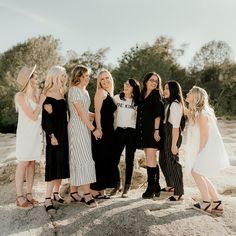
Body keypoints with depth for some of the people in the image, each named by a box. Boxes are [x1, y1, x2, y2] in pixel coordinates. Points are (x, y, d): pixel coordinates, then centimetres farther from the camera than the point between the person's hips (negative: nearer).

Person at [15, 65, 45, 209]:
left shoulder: (37, 94, 7)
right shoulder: (21, 96, -11)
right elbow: (33, 116, -16)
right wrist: (41, 102, -10)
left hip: (36, 133, 6)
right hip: (25, 133, -6)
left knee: (32, 164, 8)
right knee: (23, 164, -2)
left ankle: (29, 194, 16)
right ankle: (20, 197, 6)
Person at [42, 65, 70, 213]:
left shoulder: (62, 93, 12)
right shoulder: (48, 95, -10)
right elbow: (46, 117, -14)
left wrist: (65, 134, 10)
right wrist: (51, 135, -20)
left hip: (64, 133, 7)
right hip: (54, 133, -7)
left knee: (62, 164, 11)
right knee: (53, 165, -8)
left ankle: (56, 193, 23)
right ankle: (48, 199, -2)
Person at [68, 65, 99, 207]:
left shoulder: (85, 91, 18)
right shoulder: (74, 90, -10)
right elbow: (80, 112, -15)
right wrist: (93, 129, -15)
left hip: (85, 127, 9)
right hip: (77, 127, -9)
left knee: (77, 160, 9)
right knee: (83, 159, -10)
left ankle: (74, 193, 14)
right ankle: (87, 194, -7)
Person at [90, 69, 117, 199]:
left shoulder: (110, 95, 19)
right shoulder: (101, 92, -5)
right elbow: (97, 112, -13)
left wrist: (110, 131, 13)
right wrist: (98, 129, -20)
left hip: (109, 131, 9)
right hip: (101, 131, -9)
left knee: (107, 159, 11)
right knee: (100, 160, -5)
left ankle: (102, 190, 19)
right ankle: (95, 190, 3)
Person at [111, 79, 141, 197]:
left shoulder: (137, 101, 5)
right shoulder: (117, 98, 7)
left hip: (132, 131, -1)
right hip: (119, 131, 1)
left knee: (129, 160, 4)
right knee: (114, 159, -1)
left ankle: (126, 187, 13)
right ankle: (117, 183, 19)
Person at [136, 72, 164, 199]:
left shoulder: (156, 94, -1)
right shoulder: (142, 95, 17)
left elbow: (158, 114, -10)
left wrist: (156, 130, -18)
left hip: (152, 131, -7)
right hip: (143, 131, 7)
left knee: (150, 159, -9)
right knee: (151, 160, 11)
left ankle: (151, 187, -3)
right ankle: (156, 187, 19)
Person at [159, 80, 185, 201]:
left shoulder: (175, 104, -14)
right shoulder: (169, 103, 15)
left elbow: (176, 126, -19)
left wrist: (174, 144, -21)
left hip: (172, 135, -10)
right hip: (166, 134, 10)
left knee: (172, 162, -4)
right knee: (163, 160, 19)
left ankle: (178, 193, 5)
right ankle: (170, 185, 37)